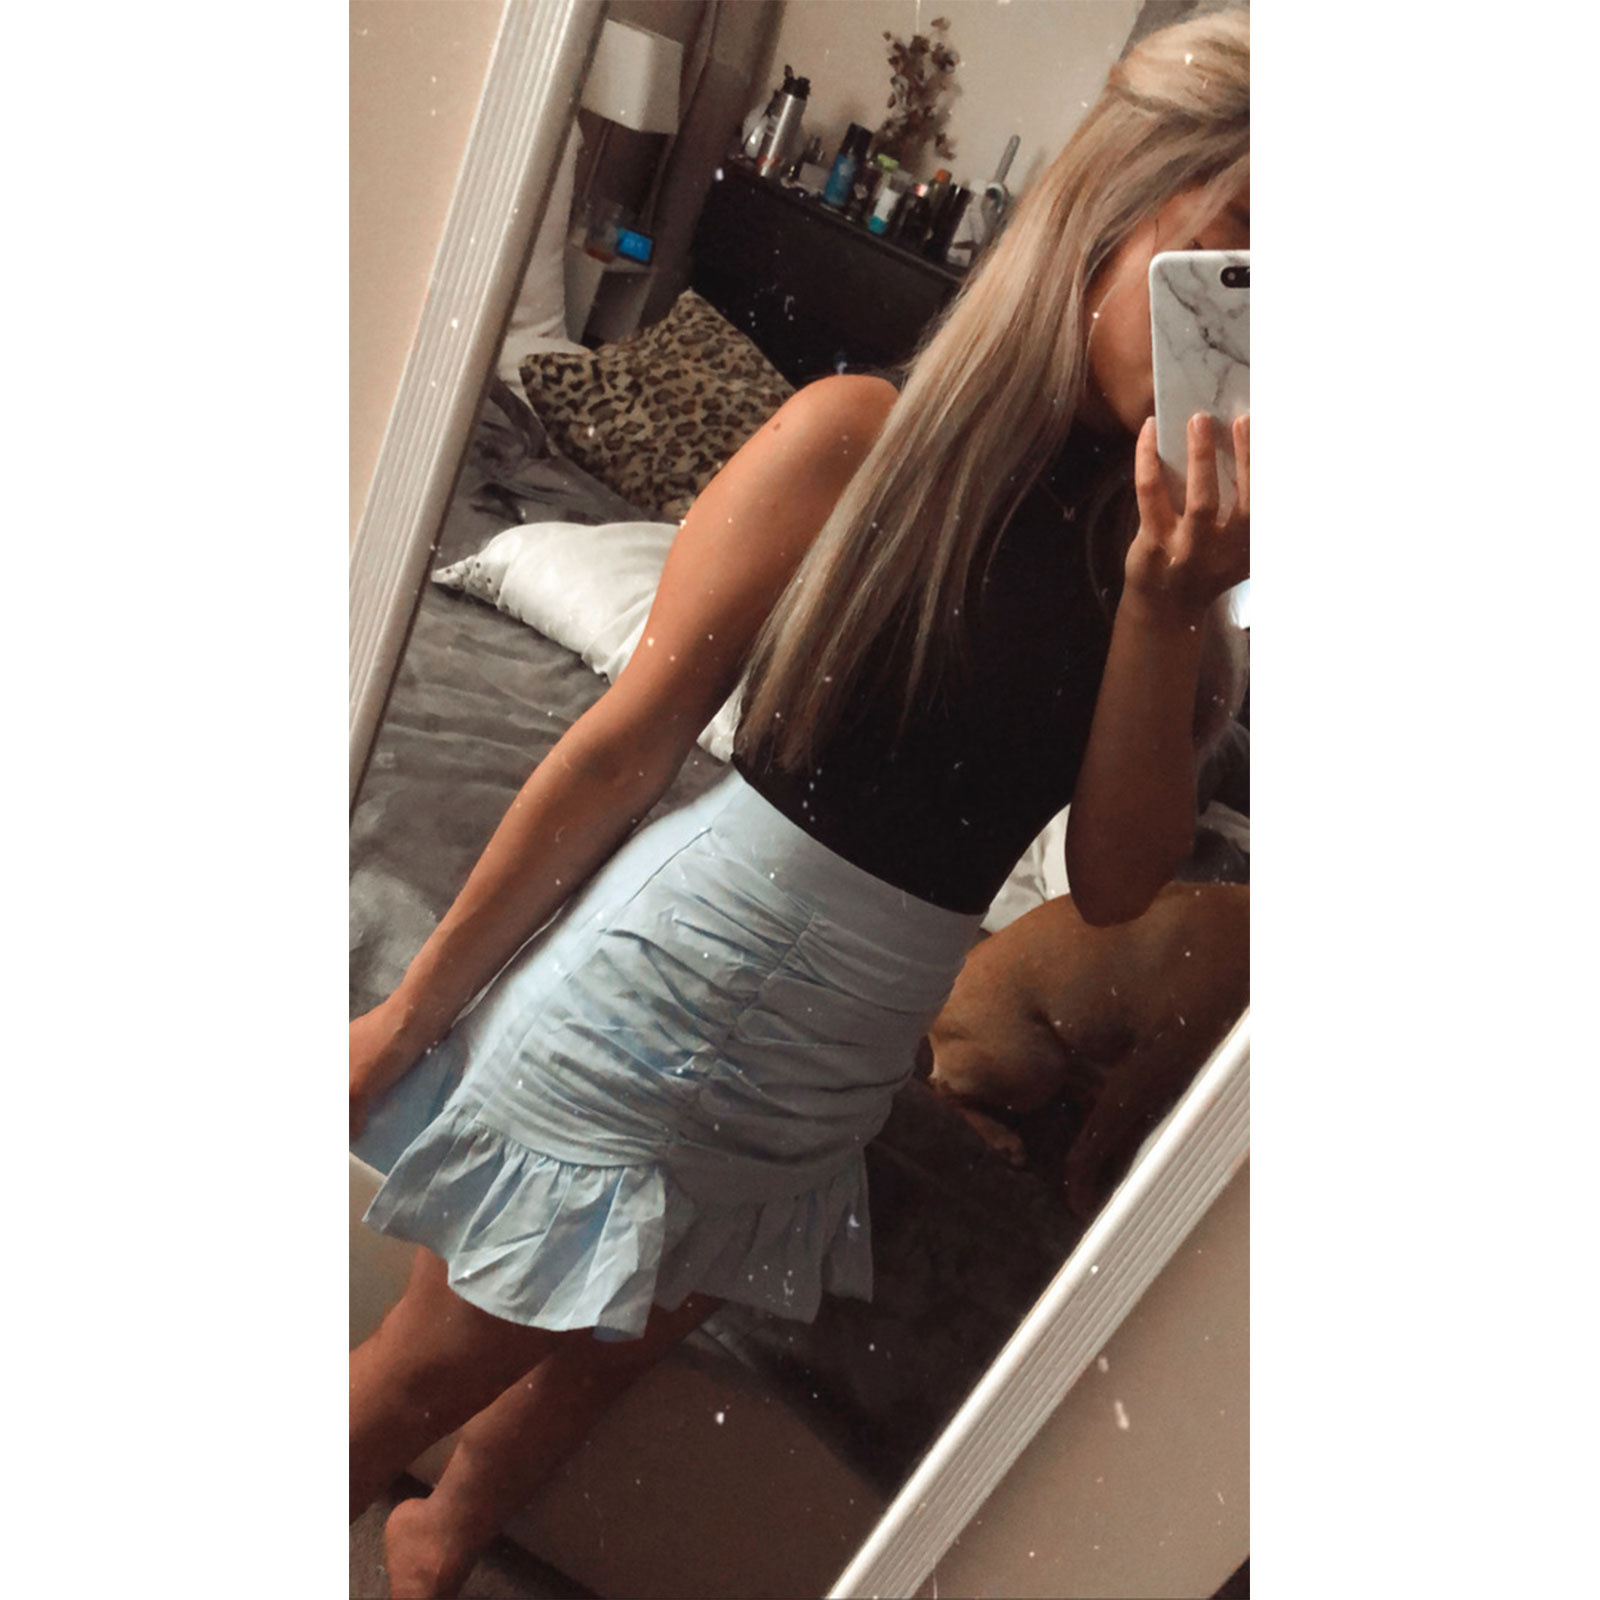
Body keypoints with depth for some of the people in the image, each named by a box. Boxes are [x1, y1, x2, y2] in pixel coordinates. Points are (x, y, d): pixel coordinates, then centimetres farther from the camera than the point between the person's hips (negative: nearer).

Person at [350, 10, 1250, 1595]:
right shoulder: (863, 437, -14)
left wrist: (1166, 609, -20)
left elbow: (1111, 882, -6)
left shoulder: (1171, 536, -1)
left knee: (583, 1368, 26)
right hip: (646, 1006, -4)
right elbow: (627, 740, -12)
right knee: (420, 1373, 14)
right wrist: (412, 1006, -5)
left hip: (824, 1090, 5)